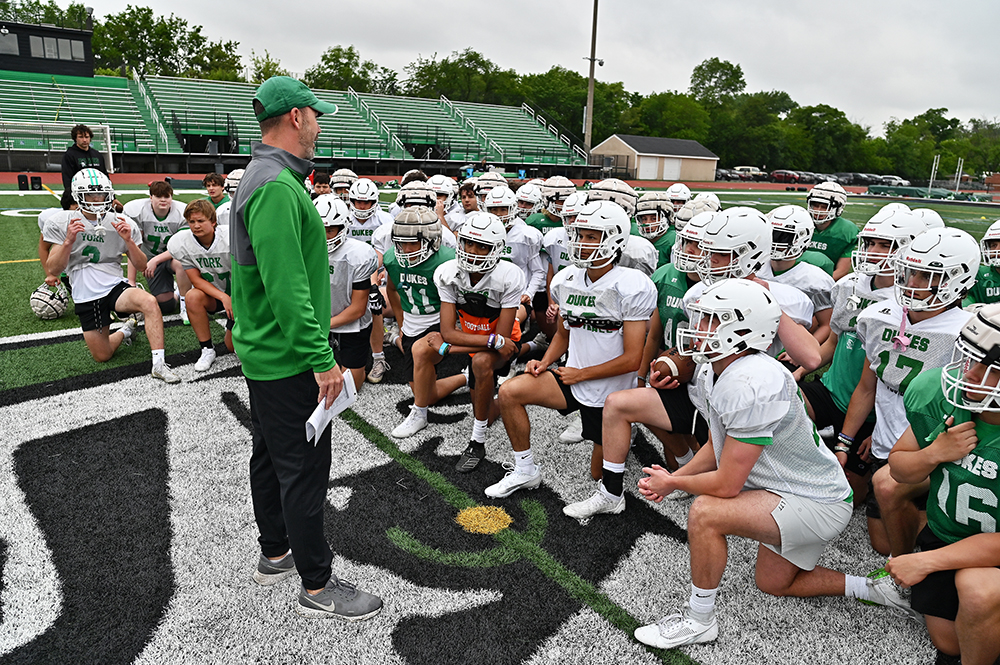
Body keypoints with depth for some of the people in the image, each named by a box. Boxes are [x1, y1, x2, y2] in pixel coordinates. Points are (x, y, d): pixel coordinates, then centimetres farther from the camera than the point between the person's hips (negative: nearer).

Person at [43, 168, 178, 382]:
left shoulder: (123, 224, -2)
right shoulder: (60, 224, -2)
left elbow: (141, 266, 0)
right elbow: (52, 270, -5)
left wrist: (129, 241, -17)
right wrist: (69, 241, -20)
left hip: (115, 287, -1)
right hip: (86, 297, 1)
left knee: (149, 302, -35)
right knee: (102, 356, 4)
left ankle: (159, 364, -30)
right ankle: (126, 331, 37)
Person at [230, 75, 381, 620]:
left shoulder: (262, 177, 13)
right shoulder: (277, 187, -22)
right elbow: (287, 287, -28)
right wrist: (321, 359, -24)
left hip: (265, 352, 11)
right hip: (288, 358, -11)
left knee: (271, 456, 20)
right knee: (304, 469, -1)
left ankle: (275, 554, 37)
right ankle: (317, 588, 14)